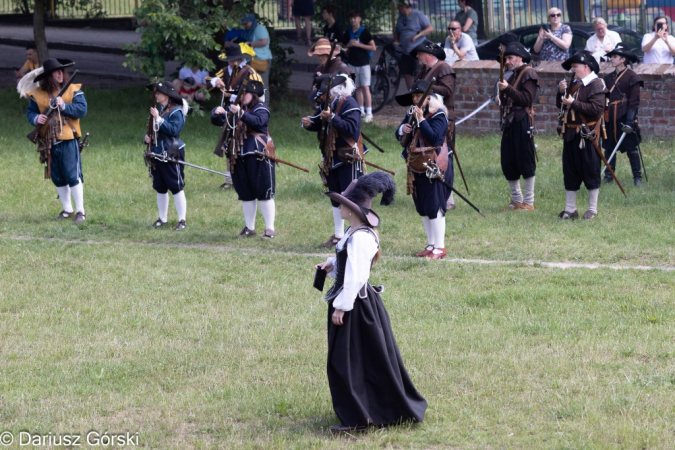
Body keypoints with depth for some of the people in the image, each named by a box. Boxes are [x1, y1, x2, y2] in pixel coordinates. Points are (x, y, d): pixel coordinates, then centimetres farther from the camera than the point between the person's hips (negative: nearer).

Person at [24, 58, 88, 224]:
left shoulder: (73, 90, -2)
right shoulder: (38, 94, 4)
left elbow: (82, 110, -11)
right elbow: (30, 112, 9)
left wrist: (64, 106, -23)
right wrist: (36, 118, -13)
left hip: (68, 140, -4)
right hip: (49, 142, 4)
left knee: (73, 176, -8)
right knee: (58, 178, 11)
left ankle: (80, 211, -2)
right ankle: (67, 210, 24)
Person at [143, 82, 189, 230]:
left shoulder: (175, 112, -12)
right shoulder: (158, 109, 13)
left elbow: (173, 130, -25)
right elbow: (152, 128, 23)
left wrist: (158, 118, -26)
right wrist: (147, 136, 1)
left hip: (172, 154, -8)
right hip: (157, 154, 8)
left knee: (176, 187, -5)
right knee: (160, 188, 13)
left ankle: (182, 220, 0)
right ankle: (162, 218, 23)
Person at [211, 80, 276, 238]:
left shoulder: (261, 109, -3)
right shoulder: (235, 108, 15)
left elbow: (258, 121, -24)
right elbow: (217, 121, 13)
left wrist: (241, 114, -36)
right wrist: (216, 113, -10)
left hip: (258, 157, -6)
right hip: (239, 157, 6)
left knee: (264, 193, -4)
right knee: (245, 195, 12)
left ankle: (270, 229, 0)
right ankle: (249, 228, 21)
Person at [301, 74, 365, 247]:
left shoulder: (348, 103, -16)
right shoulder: (325, 103, 9)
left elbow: (352, 129, -25)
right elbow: (318, 125, 15)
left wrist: (332, 118, -31)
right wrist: (309, 124, -7)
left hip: (348, 159, -8)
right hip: (332, 158, 9)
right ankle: (338, 236, 24)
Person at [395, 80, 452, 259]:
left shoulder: (438, 115, -10)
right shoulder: (411, 114, 12)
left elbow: (434, 137, -23)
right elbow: (400, 136, 12)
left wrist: (421, 120, -26)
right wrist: (402, 130, -10)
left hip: (434, 166, -8)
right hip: (417, 166, 8)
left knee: (435, 207, -7)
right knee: (423, 208, 12)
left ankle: (439, 247, -3)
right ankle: (431, 245, 20)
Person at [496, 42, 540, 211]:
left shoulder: (528, 74, -7)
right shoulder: (513, 75, 19)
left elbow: (527, 99, -18)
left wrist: (508, 89, -21)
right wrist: (502, 91, 1)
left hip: (522, 122, -9)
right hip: (509, 122, 9)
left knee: (526, 162, -3)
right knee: (508, 164, 9)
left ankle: (528, 202, 2)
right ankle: (516, 200, 19)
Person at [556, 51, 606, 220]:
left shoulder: (595, 84, -11)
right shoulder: (574, 84, 13)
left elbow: (597, 109, -22)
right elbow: (560, 105, 18)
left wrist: (573, 103, -21)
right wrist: (561, 91, -1)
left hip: (587, 135, -8)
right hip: (571, 134, 8)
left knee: (590, 172, 2)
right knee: (570, 172, 10)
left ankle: (592, 209, 10)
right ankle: (570, 209, 17)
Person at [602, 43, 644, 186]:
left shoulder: (632, 77, -7)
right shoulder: (608, 78, 11)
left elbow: (634, 101, -10)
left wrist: (630, 120, -17)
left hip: (624, 117, -6)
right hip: (610, 118, 6)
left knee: (631, 147, -2)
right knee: (609, 147, 8)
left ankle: (637, 177, 3)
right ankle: (609, 176, 17)